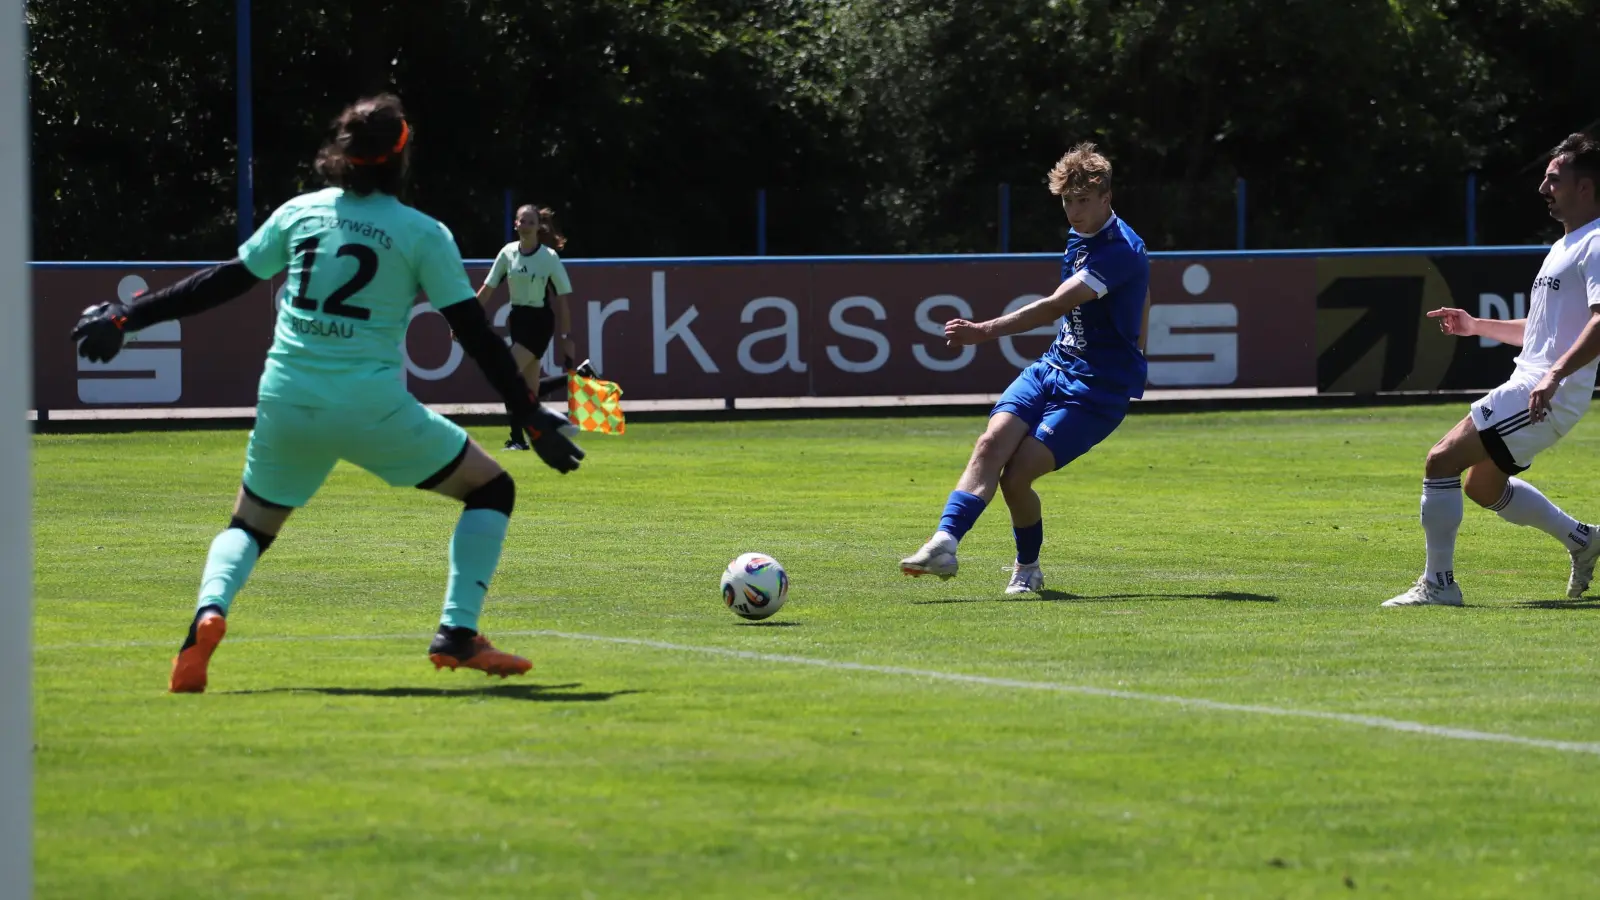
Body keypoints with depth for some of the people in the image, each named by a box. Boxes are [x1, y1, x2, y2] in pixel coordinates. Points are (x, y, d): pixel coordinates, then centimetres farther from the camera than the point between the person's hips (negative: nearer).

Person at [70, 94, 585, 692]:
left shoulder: (298, 214, 9)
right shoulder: (422, 234, 0)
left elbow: (223, 283, 12)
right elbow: (475, 334, -1)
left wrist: (127, 317, 21)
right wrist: (533, 419, 5)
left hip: (286, 404, 3)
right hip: (373, 409, -3)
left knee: (251, 526, 24)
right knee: (492, 489, 14)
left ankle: (210, 609, -10)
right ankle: (458, 634, 0)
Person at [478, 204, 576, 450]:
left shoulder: (549, 257, -10)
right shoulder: (508, 253, 1)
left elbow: (562, 298, -6)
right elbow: (487, 289, 6)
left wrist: (566, 337, -7)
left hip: (539, 321, -6)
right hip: (517, 319, 6)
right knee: (530, 392, 4)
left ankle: (517, 438, -12)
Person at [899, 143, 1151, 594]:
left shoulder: (1120, 252, -19)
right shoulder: (1080, 237, 12)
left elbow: (1053, 308, -29)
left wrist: (983, 331, -37)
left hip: (1097, 391, -8)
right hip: (1052, 368, 8)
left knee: (1016, 476, -17)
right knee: (992, 443, -18)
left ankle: (1028, 568, 6)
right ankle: (945, 543, -27)